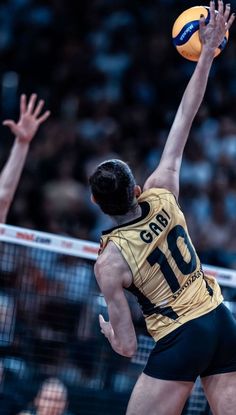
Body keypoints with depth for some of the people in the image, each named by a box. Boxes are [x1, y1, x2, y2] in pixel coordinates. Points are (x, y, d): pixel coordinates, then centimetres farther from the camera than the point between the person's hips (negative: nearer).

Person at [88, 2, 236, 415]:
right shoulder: (161, 195, -3)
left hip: (179, 342, -5)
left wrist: (106, 329, 15)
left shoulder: (109, 262, -12)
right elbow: (184, 119, 4)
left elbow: (126, 346, -9)